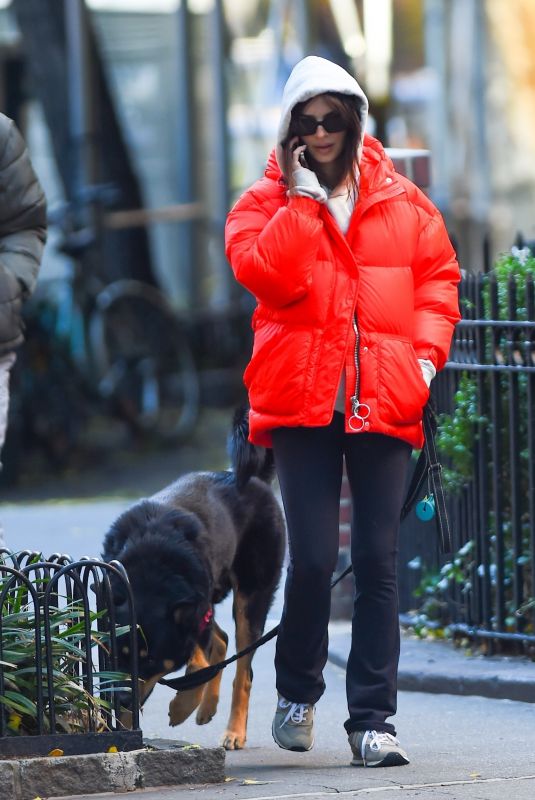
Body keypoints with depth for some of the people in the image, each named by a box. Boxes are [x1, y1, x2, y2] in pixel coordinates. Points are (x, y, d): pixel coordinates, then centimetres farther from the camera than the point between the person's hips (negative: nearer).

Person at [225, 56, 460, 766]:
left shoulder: (403, 203, 11)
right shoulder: (267, 203, 6)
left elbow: (438, 277, 14)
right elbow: (269, 277, -11)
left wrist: (426, 352, 0)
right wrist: (304, 199, -11)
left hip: (385, 404, 2)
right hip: (302, 401, -1)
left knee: (378, 561, -1)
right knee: (312, 557, -6)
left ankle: (372, 721, 2)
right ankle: (297, 692, 19)